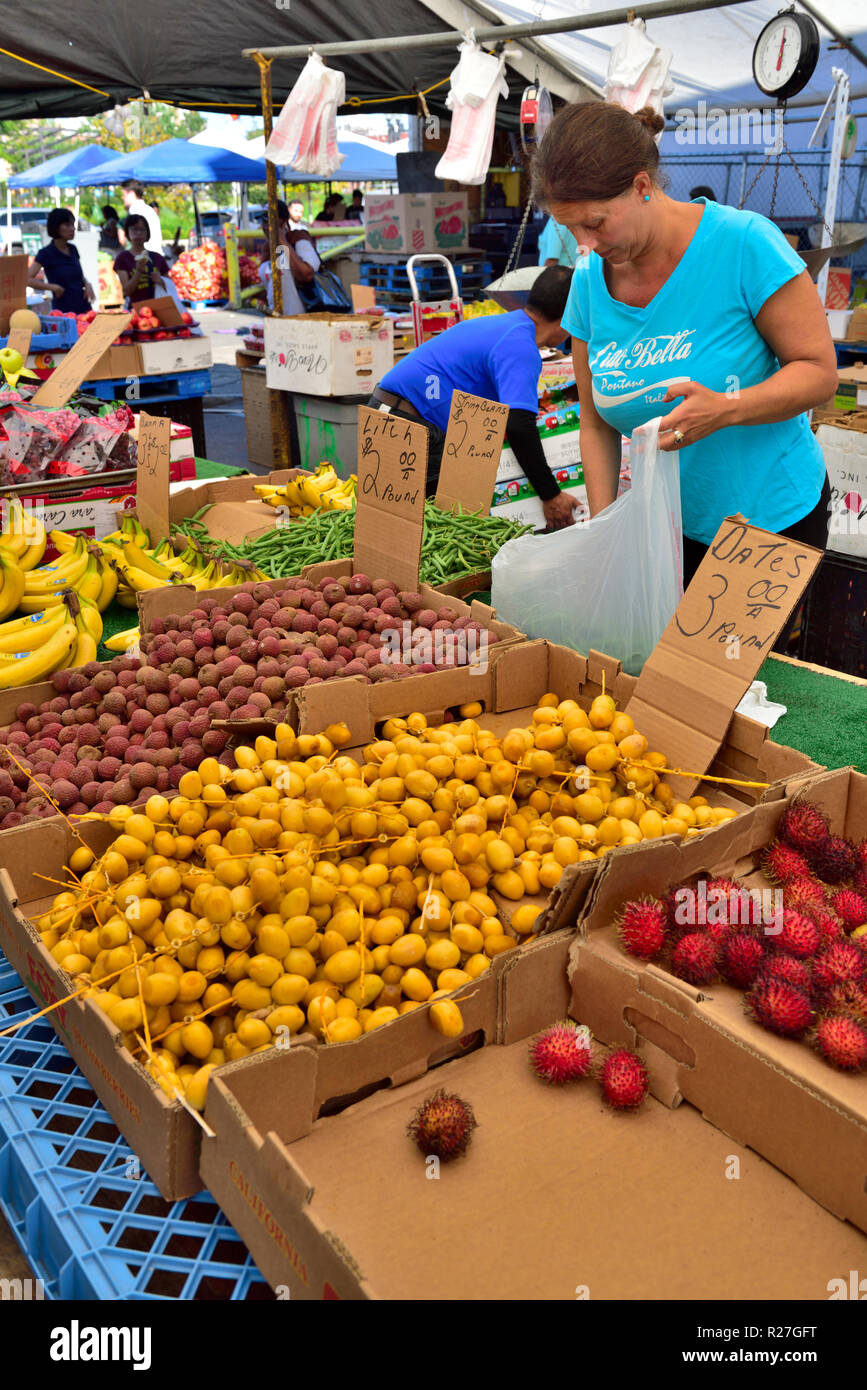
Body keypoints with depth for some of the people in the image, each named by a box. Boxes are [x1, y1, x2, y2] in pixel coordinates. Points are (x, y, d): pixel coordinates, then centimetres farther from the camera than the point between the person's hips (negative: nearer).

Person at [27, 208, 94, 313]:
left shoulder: (73, 249, 10)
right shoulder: (46, 254, -7)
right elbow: (28, 279, -15)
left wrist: (87, 284, 0)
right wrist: (52, 287, -24)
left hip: (84, 308, 6)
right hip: (63, 311, -6)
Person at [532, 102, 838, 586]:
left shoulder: (744, 243, -17)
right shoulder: (589, 281, -3)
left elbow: (820, 371, -14)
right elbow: (597, 423, 2)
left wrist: (725, 409, -31)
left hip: (773, 517, -3)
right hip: (666, 526, 4)